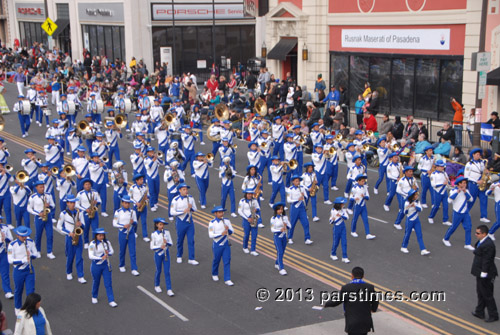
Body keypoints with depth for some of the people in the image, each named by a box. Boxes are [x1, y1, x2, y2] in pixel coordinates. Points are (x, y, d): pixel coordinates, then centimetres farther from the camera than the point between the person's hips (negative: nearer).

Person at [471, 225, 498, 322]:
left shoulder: (488, 245, -26)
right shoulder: (482, 242, 6)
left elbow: (487, 261, -24)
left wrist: (483, 274, -21)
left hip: (485, 275, -10)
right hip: (480, 273, 10)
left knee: (487, 295, 3)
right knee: (480, 293, 20)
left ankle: (493, 315, 16)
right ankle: (479, 312, 33)